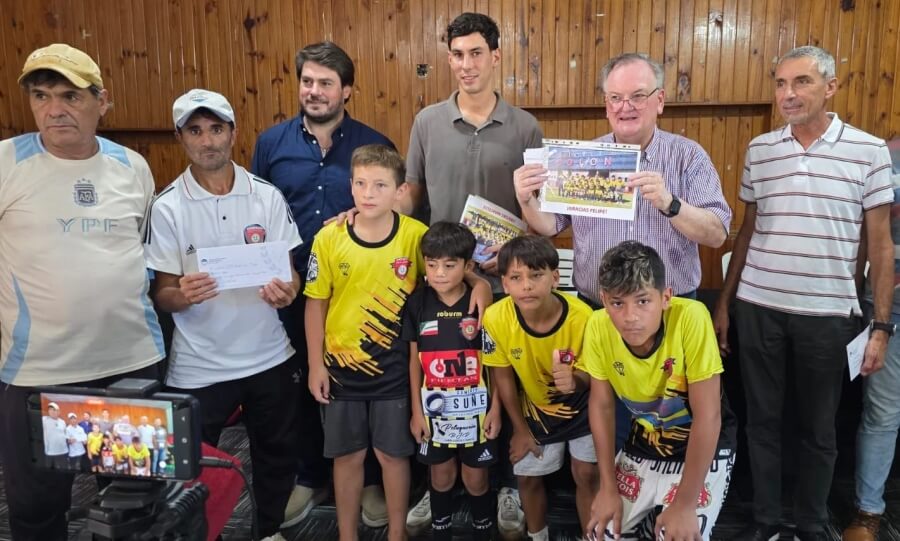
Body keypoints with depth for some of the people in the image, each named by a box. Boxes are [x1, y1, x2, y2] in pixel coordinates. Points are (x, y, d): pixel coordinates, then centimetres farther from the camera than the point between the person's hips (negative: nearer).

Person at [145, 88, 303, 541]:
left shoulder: (267, 196, -2)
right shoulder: (167, 208, -7)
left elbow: (290, 270, 2)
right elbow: (161, 295, -6)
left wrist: (287, 291, -21)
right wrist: (182, 295, -29)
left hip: (268, 356, 3)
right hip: (199, 366, -2)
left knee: (276, 454, 18)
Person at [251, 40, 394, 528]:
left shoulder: (375, 145, -3)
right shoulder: (271, 142, 2)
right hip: (292, 289, 2)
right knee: (300, 384, 15)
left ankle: (370, 479, 29)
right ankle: (309, 477, 35)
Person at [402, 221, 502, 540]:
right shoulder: (417, 304, -5)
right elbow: (414, 360, 1)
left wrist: (495, 408, -4)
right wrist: (416, 411, 2)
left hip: (475, 408, -2)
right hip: (434, 408, 2)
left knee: (476, 478, 11)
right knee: (441, 475, 17)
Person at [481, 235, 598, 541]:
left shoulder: (582, 317, -32)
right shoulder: (496, 318, -28)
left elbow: (591, 374, -17)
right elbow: (503, 376, -12)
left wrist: (575, 380, -42)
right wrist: (520, 429, -3)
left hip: (581, 406, -1)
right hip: (535, 409, 2)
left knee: (587, 474, 2)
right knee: (528, 477, 12)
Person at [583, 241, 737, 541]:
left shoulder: (690, 317, -30)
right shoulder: (598, 327, -19)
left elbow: (708, 417, -23)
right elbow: (602, 405, -5)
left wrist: (685, 504, -19)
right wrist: (608, 487, -4)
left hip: (703, 450, -3)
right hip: (644, 445, 4)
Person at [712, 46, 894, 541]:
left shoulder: (869, 151, -3)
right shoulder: (759, 149, 4)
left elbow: (880, 243, -1)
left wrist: (882, 325, -4)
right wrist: (723, 302, 8)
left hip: (827, 314, -2)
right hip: (758, 309, 2)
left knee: (817, 429, 12)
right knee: (762, 420, 11)